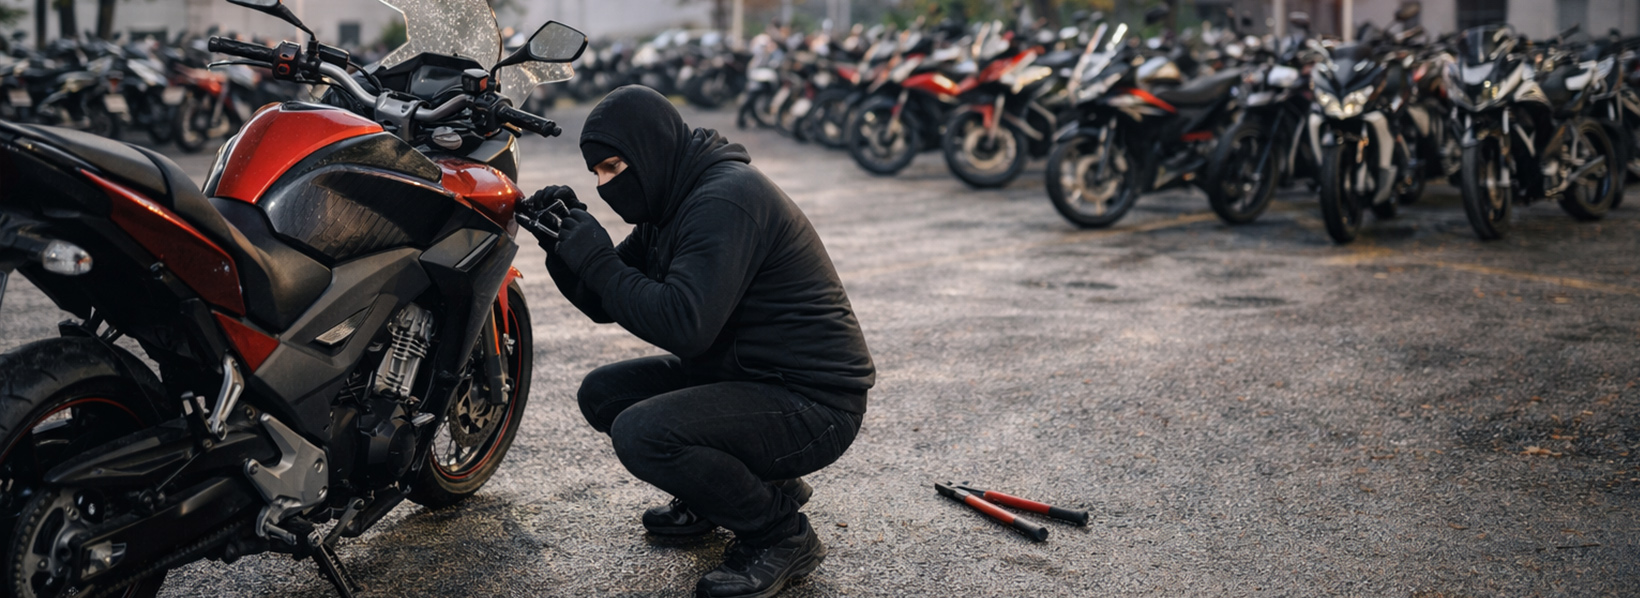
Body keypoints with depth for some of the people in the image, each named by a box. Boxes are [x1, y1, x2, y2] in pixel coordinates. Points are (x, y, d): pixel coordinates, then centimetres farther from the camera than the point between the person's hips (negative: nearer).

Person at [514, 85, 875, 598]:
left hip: (812, 402, -10)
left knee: (642, 433, -27)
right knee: (602, 393, 9)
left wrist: (597, 260, -21)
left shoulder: (725, 199, -21)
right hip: (742, 372, 10)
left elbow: (683, 325, -31)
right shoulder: (670, 203, 11)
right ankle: (754, 482, 18)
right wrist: (563, 245, -2)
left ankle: (781, 532, -6)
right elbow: (606, 305, 15)